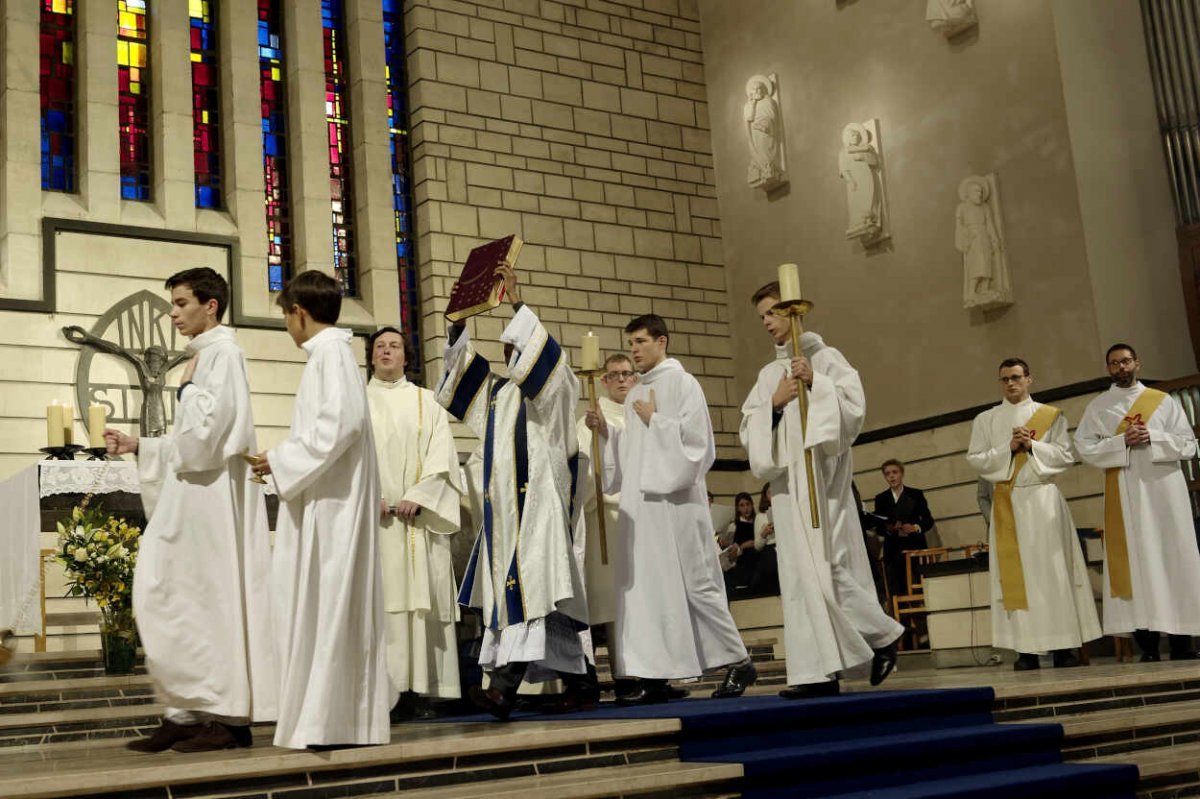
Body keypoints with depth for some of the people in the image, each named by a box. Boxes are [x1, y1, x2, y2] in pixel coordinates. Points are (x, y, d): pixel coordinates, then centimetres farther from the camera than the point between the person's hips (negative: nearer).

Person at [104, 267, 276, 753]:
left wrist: (187, 386, -5)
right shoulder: (206, 354, 18)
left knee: (211, 602, -6)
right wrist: (138, 445, 18)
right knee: (172, 601, 8)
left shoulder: (222, 352, -9)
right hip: (193, 499, 10)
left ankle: (228, 717, 0)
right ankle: (187, 715, 13)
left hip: (212, 499, -10)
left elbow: (207, 430, -19)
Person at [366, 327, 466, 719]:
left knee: (423, 596, -5)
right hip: (372, 516, 0)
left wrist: (418, 496, -11)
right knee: (379, 600, -7)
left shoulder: (426, 401, 15)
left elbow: (440, 454, 4)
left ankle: (419, 690, -3)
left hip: (419, 516, 0)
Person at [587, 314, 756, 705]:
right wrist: (606, 432, 5)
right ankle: (654, 676, 4)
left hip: (675, 499, -7)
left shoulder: (682, 383, -3)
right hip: (640, 500, 7)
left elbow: (697, 440, -11)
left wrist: (655, 420, -11)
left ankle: (738, 662, 8)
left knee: (695, 584, -4)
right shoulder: (634, 395, 18)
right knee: (644, 586, 2)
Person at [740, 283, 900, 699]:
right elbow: (748, 429, 11)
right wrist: (774, 401, -3)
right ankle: (820, 672, 0)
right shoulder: (768, 374, 18)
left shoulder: (826, 357, 4)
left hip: (821, 474, -5)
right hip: (786, 478, 6)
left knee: (827, 565, -11)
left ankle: (883, 634, 12)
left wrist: (815, 383, -15)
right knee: (798, 572, -1)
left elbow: (854, 405, -7)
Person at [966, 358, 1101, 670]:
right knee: (1015, 570, -3)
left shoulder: (1050, 415, 9)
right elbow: (975, 459, 2)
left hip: (1043, 499, -1)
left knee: (1051, 569, -4)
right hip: (1007, 502, 1)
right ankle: (1026, 649, -4)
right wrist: (1008, 449, -11)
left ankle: (1063, 645, -1)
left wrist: (1032, 446, -12)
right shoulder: (985, 419, 10)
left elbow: (1066, 456, 2)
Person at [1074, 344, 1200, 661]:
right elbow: (1084, 448, 1)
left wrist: (1153, 438, -11)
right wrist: (1122, 441, -12)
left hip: (1164, 488, 1)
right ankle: (1147, 645, -6)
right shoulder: (1097, 407, 11)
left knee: (1174, 558, -3)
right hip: (1124, 494, 0)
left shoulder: (1164, 401, 11)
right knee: (1135, 561, -5)